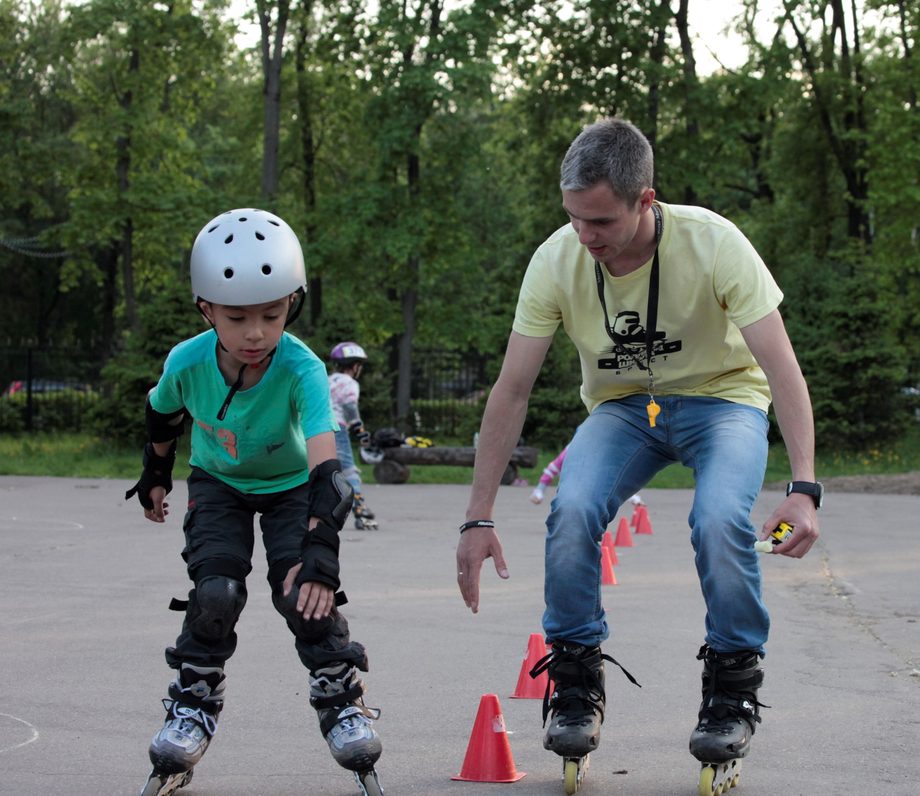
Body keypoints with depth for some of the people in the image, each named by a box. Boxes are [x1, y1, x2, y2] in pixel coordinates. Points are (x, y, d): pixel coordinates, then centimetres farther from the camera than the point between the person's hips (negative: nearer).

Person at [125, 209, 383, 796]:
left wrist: (319, 548, -60)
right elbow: (163, 413, -2)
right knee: (215, 590, -18)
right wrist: (156, 475, 13)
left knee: (305, 592, -20)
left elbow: (325, 466, -49)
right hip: (218, 483, 2)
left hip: (291, 485, -2)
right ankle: (194, 705, 4)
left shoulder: (302, 370, -38)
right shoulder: (187, 362, -28)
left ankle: (341, 698, 4)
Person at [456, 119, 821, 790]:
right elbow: (511, 390, -13)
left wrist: (803, 489, -39)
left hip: (722, 398, -2)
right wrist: (479, 518, -15)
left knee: (720, 520, -31)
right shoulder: (556, 261, -20)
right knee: (571, 512, -26)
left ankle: (733, 691, -9)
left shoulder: (714, 244, -27)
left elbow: (783, 369, -27)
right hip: (623, 407, 2)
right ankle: (578, 687, -8)